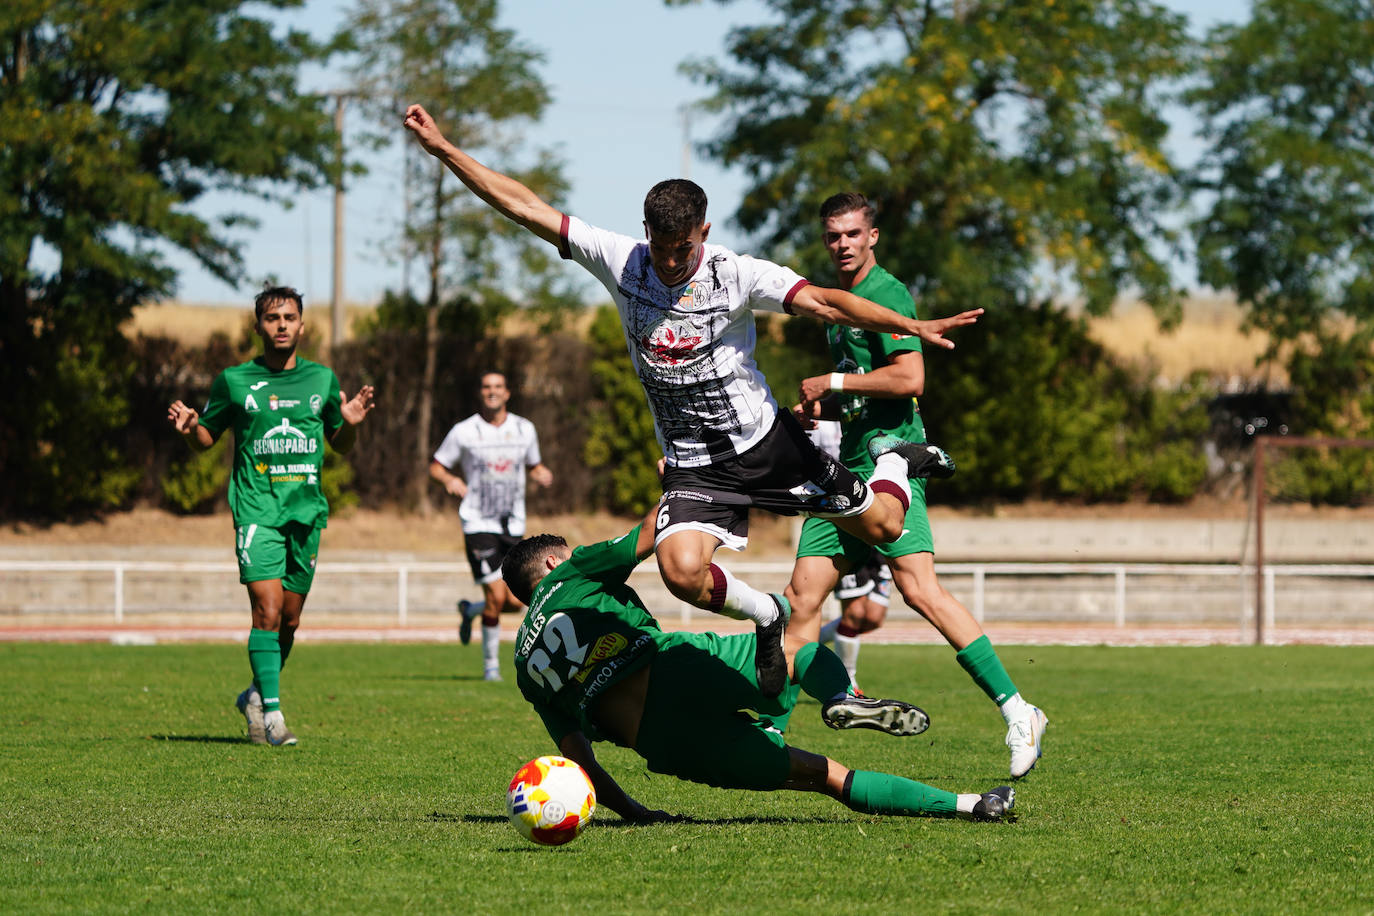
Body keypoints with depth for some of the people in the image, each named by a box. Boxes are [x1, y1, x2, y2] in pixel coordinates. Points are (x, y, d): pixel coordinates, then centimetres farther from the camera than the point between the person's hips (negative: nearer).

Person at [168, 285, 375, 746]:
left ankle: (257, 695, 30)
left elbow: (340, 444, 20)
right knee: (267, 610, -16)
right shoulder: (234, 380, 3)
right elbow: (206, 438, 13)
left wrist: (350, 424, -1)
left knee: (289, 619, 7)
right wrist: (190, 428, -9)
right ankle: (272, 714, -16)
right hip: (257, 509, -3)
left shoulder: (322, 379, 10)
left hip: (307, 512, 3)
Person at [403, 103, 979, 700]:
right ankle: (765, 615, 7)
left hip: (767, 442, -1)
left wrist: (912, 327, -34)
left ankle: (895, 463, 41)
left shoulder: (737, 274, -13)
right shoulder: (621, 262, -7)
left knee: (882, 525, 3)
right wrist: (442, 148, -10)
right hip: (692, 466, 1)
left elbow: (822, 302, -21)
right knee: (682, 572, -26)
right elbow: (524, 206, -7)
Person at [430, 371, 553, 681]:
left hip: (513, 524, 4)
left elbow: (534, 466, 21)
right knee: (496, 597, -13)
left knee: (515, 602, -2)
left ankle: (470, 610, 30)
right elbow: (436, 466, 5)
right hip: (478, 524, -4)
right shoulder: (464, 432, -3)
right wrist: (449, 479, -17)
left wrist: (542, 475, -2)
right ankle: (490, 664, 5)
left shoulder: (524, 429, 7)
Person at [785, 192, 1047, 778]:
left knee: (918, 587, -20)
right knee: (802, 597, 5)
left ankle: (1016, 712, -21)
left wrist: (832, 384, -11)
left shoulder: (886, 294, -7)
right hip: (846, 468, 9)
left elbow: (909, 379, -19)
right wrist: (818, 405, 16)